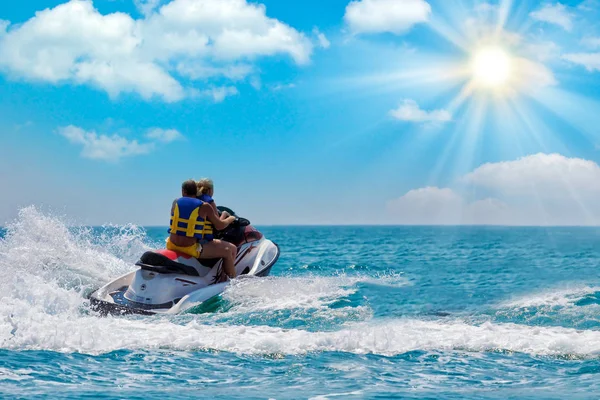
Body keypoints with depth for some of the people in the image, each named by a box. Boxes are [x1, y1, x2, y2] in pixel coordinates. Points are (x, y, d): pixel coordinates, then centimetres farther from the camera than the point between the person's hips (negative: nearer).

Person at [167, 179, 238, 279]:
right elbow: (220, 226, 0)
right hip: (192, 248, -5)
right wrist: (230, 219, 22)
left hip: (172, 245, 6)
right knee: (231, 250, 2)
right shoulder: (204, 207, -6)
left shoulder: (175, 203, 6)